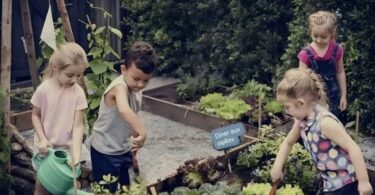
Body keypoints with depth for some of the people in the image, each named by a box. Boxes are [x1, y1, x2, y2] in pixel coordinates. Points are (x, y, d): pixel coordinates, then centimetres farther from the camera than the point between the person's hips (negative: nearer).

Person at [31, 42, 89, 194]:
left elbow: (78, 125, -15)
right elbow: (35, 115, -2)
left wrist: (76, 153, -24)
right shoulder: (43, 89, -16)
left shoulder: (78, 93, -15)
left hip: (67, 147, 0)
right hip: (46, 146, 0)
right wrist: (42, 139, -15)